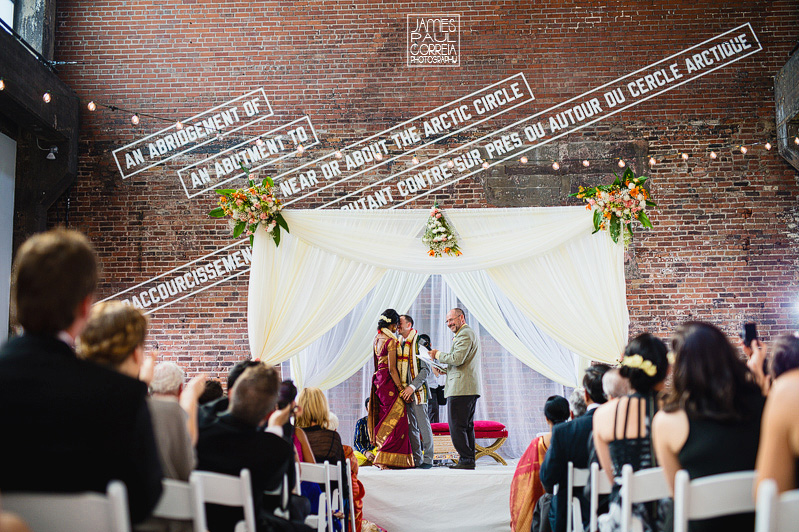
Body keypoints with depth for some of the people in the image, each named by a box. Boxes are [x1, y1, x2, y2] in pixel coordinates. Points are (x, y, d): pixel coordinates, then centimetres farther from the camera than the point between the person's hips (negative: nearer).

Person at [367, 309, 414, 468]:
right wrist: (401, 388, -15)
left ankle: (380, 454, 16)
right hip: (389, 382, -9)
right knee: (395, 419, -3)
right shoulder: (391, 341, -15)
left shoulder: (377, 338, 12)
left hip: (378, 379, 9)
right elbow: (392, 369, -17)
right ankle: (384, 459, -5)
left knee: (383, 420, 13)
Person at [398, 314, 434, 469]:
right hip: (404, 391, 7)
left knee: (423, 424, -4)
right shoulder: (399, 343, 14)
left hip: (417, 390, -7)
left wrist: (412, 386, -18)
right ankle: (416, 459, 15)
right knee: (411, 426, 9)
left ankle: (428, 459, 4)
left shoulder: (419, 342, -7)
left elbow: (426, 369, -11)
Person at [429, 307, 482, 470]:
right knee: (467, 426, 12)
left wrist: (438, 355, -7)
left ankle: (466, 459, -8)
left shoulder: (465, 334, -10)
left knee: (457, 426, -9)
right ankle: (469, 460, 14)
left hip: (461, 389, -11)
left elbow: (457, 359, -21)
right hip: (470, 389, 11)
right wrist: (444, 370, 16)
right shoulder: (470, 333, 24)